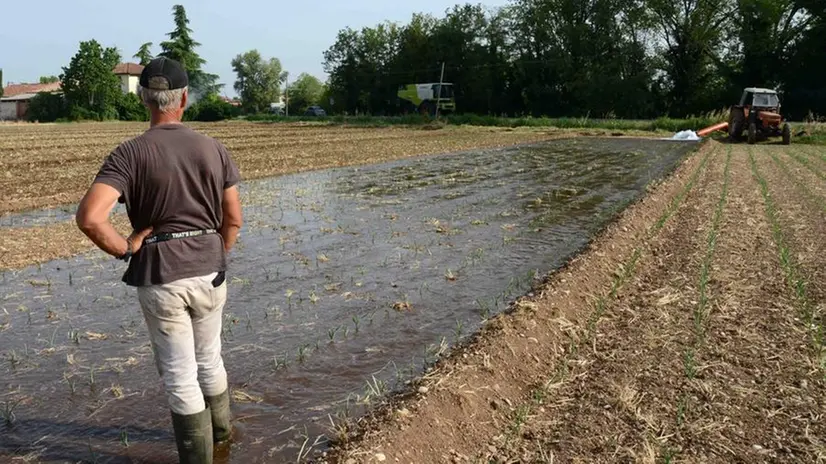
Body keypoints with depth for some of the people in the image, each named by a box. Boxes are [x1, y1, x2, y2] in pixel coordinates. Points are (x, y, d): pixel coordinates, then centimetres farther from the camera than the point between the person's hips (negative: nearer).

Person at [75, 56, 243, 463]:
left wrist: (126, 249, -7)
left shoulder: (129, 154, -12)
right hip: (209, 271, 4)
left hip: (160, 277, -3)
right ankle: (220, 430, 46)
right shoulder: (214, 149, -2)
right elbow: (233, 220, 3)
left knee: (179, 374, 10)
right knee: (209, 359, 25)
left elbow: (89, 217, -24)